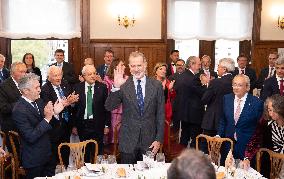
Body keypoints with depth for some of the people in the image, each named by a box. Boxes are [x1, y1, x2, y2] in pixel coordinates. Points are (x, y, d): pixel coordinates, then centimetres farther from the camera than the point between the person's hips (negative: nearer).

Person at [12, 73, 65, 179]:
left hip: (47, 153, 7)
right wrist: (47, 118, -27)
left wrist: (54, 112, -9)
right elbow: (31, 137, -25)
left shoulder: (38, 102, 2)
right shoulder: (19, 110, -21)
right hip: (34, 159, -7)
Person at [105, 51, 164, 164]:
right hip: (128, 141, -1)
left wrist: (159, 139, -2)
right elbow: (109, 107, -10)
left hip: (149, 141, 1)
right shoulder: (123, 85, -4)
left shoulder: (156, 86, 0)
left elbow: (161, 115, 2)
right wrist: (116, 87, -23)